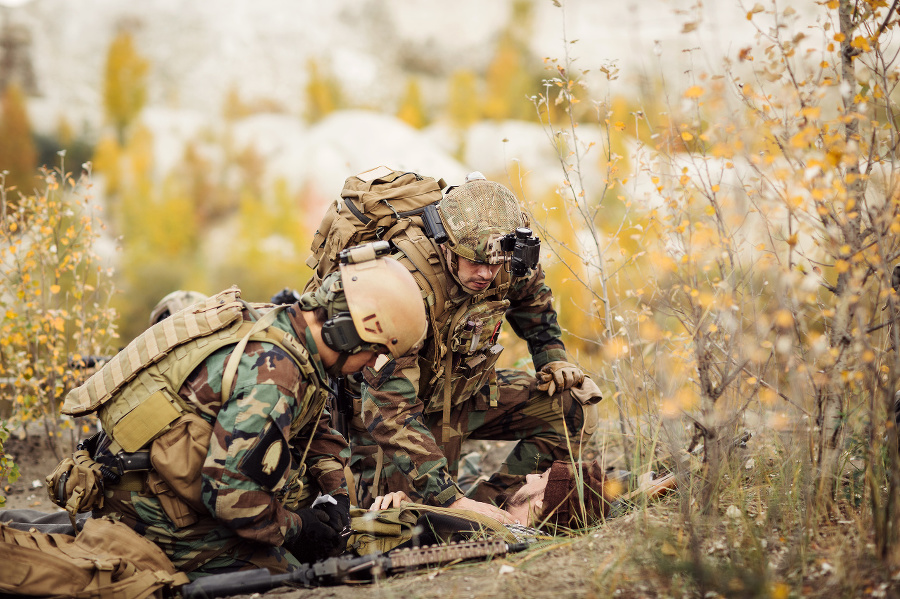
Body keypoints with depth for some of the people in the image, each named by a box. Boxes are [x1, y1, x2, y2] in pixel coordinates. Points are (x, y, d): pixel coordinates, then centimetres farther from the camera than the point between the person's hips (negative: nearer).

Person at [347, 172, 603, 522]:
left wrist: (554, 362, -4)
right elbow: (392, 410, -40)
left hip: (465, 391, 6)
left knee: (576, 405, -9)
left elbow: (534, 305, 12)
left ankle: (491, 501, -4)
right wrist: (451, 499, -44)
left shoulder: (509, 267, -18)